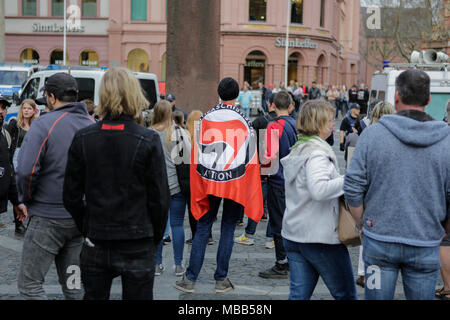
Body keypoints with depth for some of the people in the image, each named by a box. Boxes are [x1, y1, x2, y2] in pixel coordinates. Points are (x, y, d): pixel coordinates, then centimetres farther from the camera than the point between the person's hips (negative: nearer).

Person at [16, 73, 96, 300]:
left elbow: (26, 170, -20)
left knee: (29, 284, 2)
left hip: (48, 217, -6)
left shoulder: (44, 125, -12)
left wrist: (27, 199, -3)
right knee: (72, 283, 15)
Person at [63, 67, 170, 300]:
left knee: (93, 296, 16)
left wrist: (87, 230, 14)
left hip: (96, 244, 3)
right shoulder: (148, 141, -11)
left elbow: (71, 196, 2)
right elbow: (160, 197, -8)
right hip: (137, 246, -2)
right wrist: (155, 237, 6)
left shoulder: (82, 139, -3)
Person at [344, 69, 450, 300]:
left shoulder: (373, 134, -6)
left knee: (376, 297, 10)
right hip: (425, 246, 1)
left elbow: (353, 188, -7)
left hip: (379, 240, 0)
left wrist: (362, 224, 9)